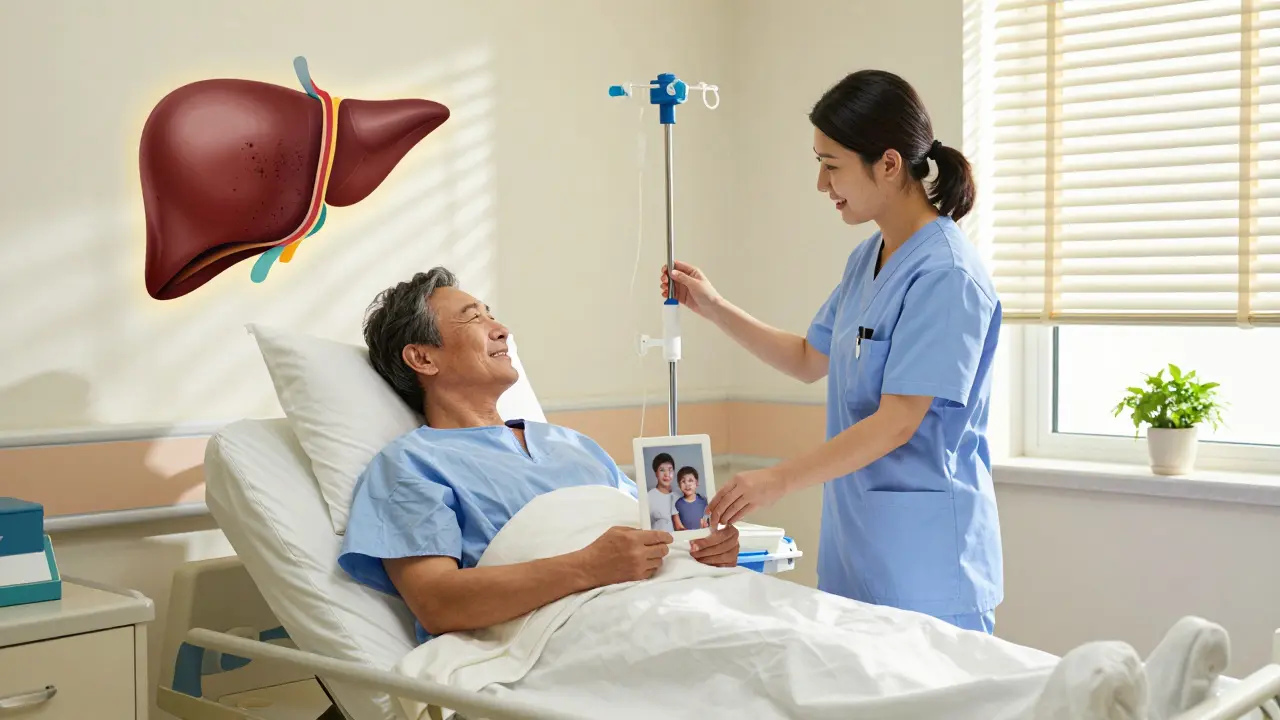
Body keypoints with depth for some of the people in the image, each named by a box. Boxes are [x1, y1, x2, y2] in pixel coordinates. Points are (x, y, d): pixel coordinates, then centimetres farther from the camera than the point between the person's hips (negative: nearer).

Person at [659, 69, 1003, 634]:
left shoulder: (945, 275, -17)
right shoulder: (867, 259, 10)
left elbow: (897, 422, -21)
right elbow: (810, 360, 23)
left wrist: (779, 480, -22)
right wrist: (713, 308, 14)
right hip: (856, 541, 8)